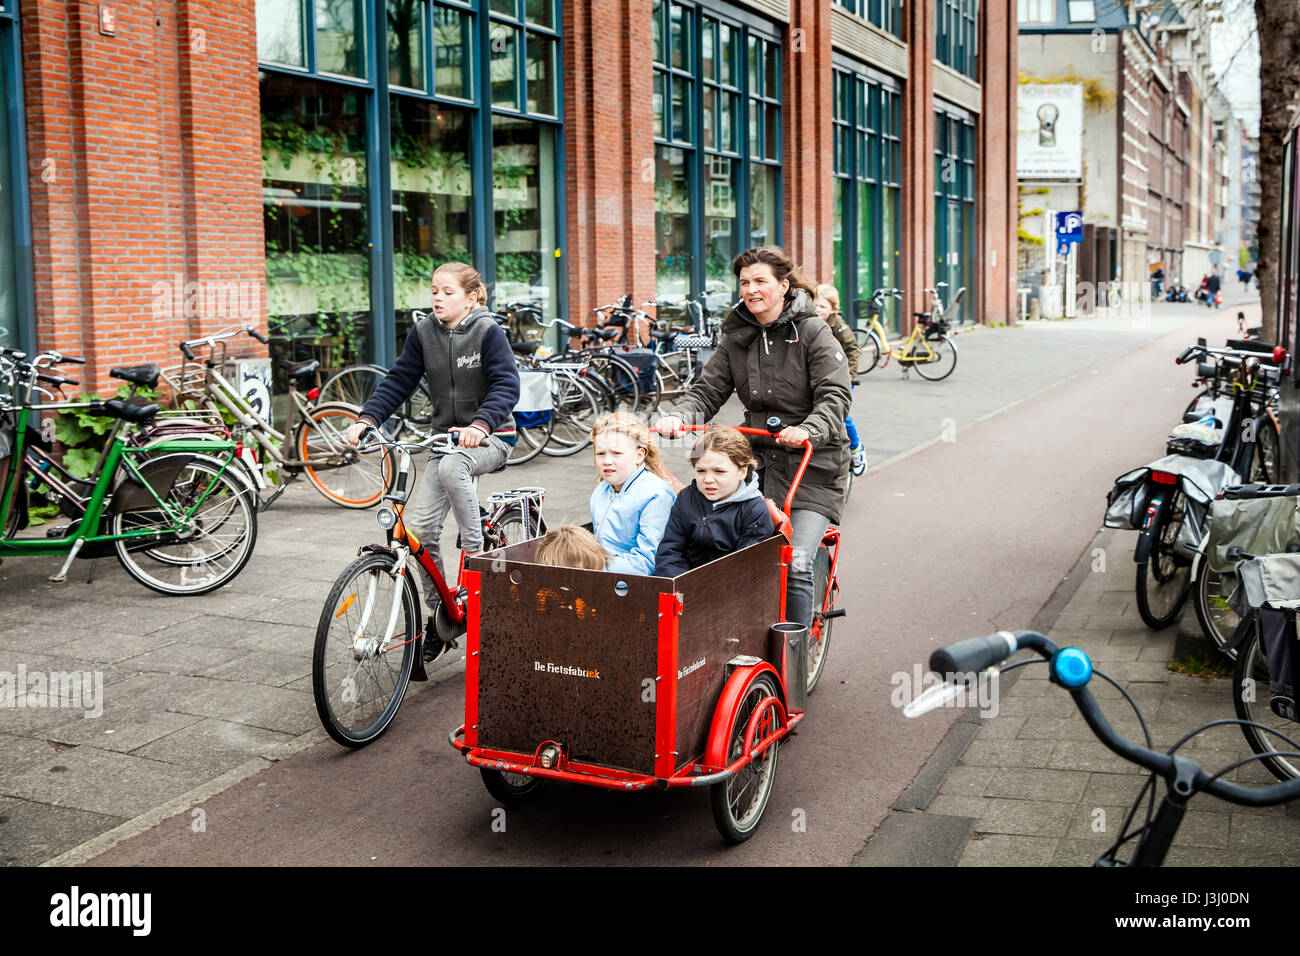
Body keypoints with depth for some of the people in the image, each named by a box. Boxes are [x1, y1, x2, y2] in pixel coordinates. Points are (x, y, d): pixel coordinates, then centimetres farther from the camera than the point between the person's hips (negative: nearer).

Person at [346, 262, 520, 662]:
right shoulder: (423, 333, 2)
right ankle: (438, 613, 9)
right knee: (420, 527, -8)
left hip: (489, 437, -5)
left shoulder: (488, 332, -11)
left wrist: (480, 423, -37)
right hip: (447, 437, 5)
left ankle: (476, 553, -21)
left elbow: (506, 385, -20)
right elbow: (399, 381, 3)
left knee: (450, 467, -38)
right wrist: (367, 418, -13)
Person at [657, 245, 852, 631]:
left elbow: (835, 397, -15)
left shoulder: (813, 332, -6)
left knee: (795, 564, -15)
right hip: (759, 461, 5)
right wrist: (677, 417, -17)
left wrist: (807, 430, -35)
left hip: (812, 467, -4)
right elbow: (707, 391, 5)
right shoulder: (737, 337, 9)